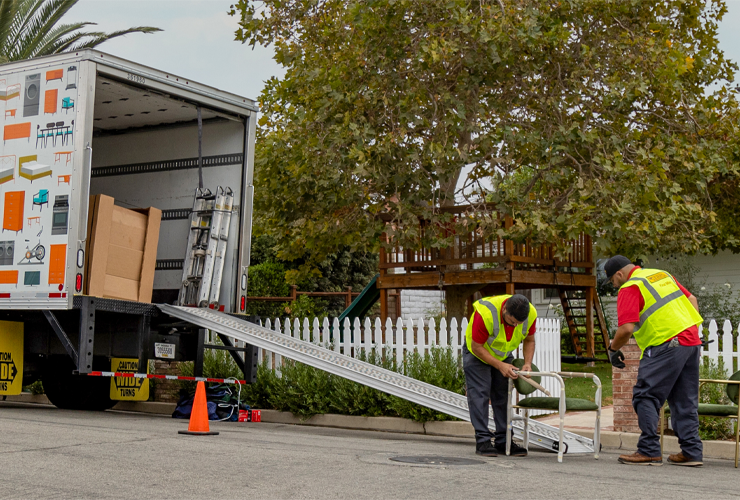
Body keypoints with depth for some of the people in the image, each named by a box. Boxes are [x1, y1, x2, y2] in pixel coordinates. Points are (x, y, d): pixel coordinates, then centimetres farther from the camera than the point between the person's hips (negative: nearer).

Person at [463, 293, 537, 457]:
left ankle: (503, 441, 6)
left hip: (504, 355, 5)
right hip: (477, 353, -4)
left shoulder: (530, 314, -24)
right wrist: (500, 366, -31)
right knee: (480, 394, -11)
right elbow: (477, 347, -26)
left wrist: (527, 363, -18)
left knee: (503, 397, 2)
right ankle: (482, 441, -9)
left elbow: (529, 340, -3)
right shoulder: (485, 313, -39)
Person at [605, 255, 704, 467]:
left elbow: (626, 328, -15)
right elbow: (692, 300, 22)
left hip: (666, 345, -9)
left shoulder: (630, 288, -6)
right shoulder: (661, 274, 19)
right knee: (685, 400, 13)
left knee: (645, 397, -2)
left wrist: (613, 349, 0)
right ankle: (691, 452, 13)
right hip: (692, 341, 9)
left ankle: (649, 451, -4)